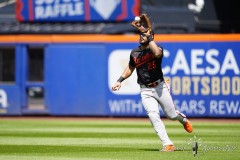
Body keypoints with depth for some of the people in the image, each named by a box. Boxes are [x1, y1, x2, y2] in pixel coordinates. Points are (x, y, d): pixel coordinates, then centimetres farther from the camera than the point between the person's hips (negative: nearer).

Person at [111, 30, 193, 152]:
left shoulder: (157, 49, -9)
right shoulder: (134, 53, 6)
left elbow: (157, 53, -35)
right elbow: (130, 67, 23)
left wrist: (149, 37, -30)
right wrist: (120, 80, 12)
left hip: (160, 87, -3)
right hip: (145, 91, 3)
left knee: (172, 115, 7)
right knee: (153, 116, -15)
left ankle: (183, 119, 45)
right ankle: (168, 145, -15)